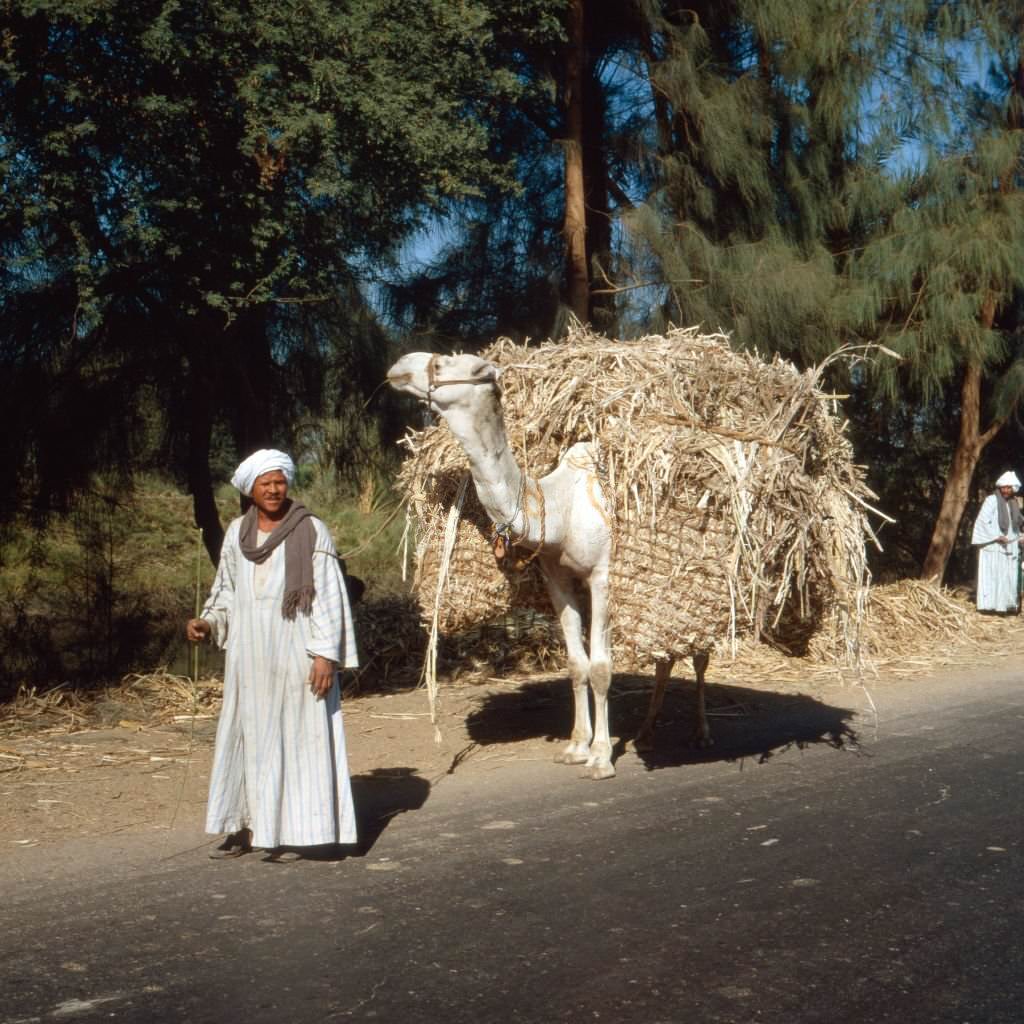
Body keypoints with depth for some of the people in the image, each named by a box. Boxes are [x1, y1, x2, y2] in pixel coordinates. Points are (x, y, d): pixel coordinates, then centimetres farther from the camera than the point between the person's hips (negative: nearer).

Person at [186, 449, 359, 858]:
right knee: (246, 736, 8)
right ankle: (246, 825, 16)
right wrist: (208, 622, 1)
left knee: (299, 735, -2)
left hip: (295, 653, -5)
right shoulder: (237, 532, 8)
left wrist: (325, 653, -14)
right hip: (249, 656, 5)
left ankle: (296, 829, 4)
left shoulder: (311, 531, -6)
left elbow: (328, 595, -8)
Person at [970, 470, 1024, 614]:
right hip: (993, 547, -7)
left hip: (1009, 547, 7)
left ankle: (1005, 605, 11)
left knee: (1009, 577, 6)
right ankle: (988, 605, -8)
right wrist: (997, 536, -20)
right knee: (992, 576, -9)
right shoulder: (991, 500, -8)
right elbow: (983, 521, -15)